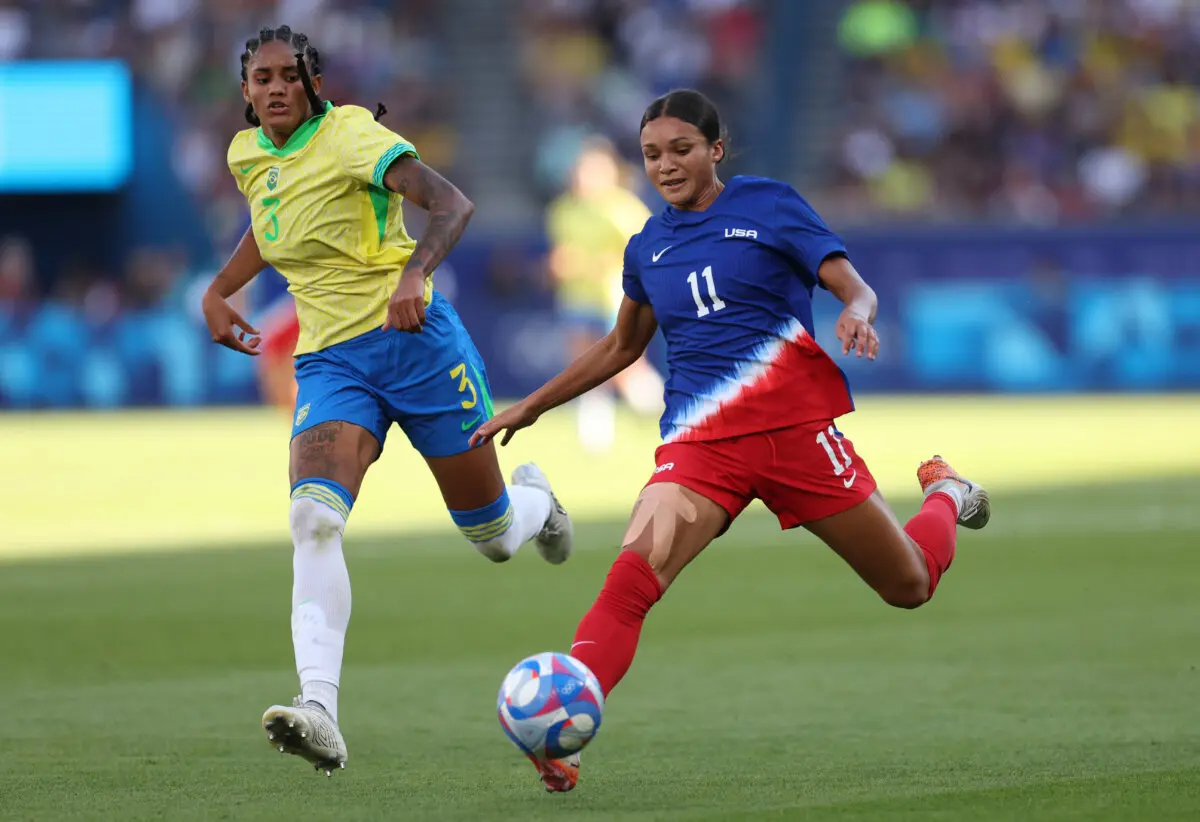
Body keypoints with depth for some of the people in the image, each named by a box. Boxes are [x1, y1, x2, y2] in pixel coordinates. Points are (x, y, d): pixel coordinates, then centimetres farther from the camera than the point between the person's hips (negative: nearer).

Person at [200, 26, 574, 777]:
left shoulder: (350, 136, -12)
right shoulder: (248, 155, 8)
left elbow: (453, 203, -24)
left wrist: (415, 271, -40)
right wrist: (219, 293, 24)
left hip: (413, 340, -4)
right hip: (330, 362, 4)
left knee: (494, 538, 7)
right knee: (314, 519, -24)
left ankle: (534, 500, 48)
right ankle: (321, 712, -37)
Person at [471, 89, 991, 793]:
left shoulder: (767, 204, 1)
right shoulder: (649, 246, 12)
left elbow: (855, 288, -4)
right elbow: (621, 348, 28)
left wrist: (858, 315, -29)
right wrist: (531, 408, 26)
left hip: (794, 424, -2)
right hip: (699, 441, 2)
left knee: (910, 586, 8)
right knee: (633, 576, -26)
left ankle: (945, 494, 43)